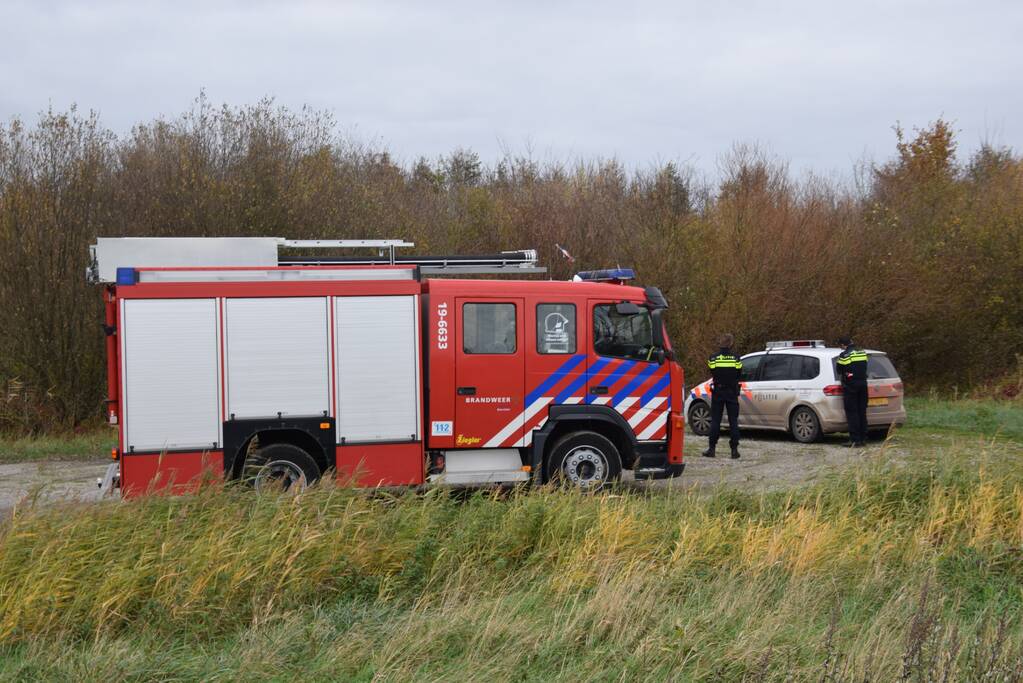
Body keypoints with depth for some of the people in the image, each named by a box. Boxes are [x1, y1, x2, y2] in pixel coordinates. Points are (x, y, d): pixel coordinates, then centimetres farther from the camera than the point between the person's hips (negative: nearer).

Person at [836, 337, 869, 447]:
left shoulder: (844, 355, -10)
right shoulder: (863, 352, 9)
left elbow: (839, 371, -2)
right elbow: (864, 367, 14)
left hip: (850, 385, -6)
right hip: (863, 383, 6)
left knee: (852, 413, -3)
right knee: (862, 412, 11)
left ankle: (855, 440, -7)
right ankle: (863, 439, 13)